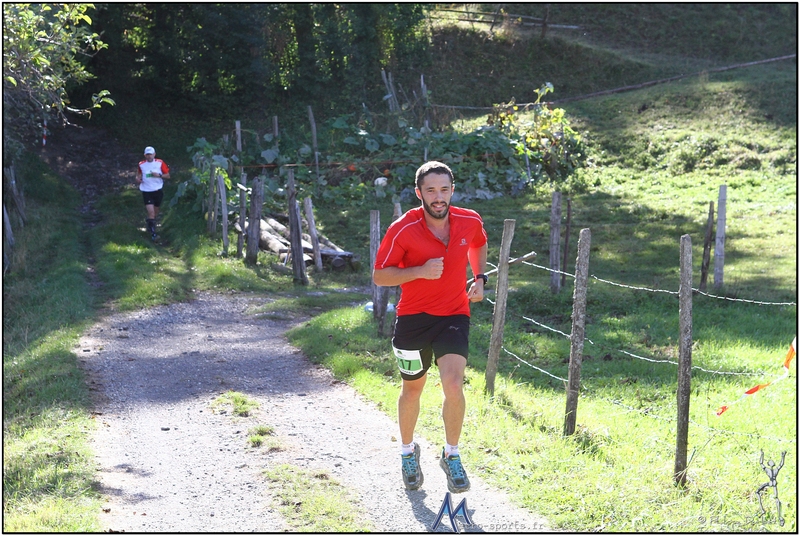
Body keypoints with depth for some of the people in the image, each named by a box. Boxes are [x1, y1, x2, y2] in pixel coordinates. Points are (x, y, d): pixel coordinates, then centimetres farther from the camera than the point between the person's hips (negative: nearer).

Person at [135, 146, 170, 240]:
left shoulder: (160, 163, -1)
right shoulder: (141, 165, 0)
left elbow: (167, 175, 2)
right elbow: (138, 175, 13)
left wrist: (159, 175, -17)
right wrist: (138, 179, -11)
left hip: (158, 190, 2)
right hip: (146, 191, -2)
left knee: (156, 213, 15)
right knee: (151, 212, -14)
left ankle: (148, 221, 46)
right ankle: (153, 233, -8)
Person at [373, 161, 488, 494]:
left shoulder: (470, 222, -7)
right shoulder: (403, 230, -17)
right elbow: (379, 276, -12)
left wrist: (480, 278, 4)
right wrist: (420, 271, -25)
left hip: (454, 316, 1)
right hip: (413, 318, -1)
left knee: (453, 385, -18)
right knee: (412, 389, 15)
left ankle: (451, 456, 3)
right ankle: (408, 452, 40)